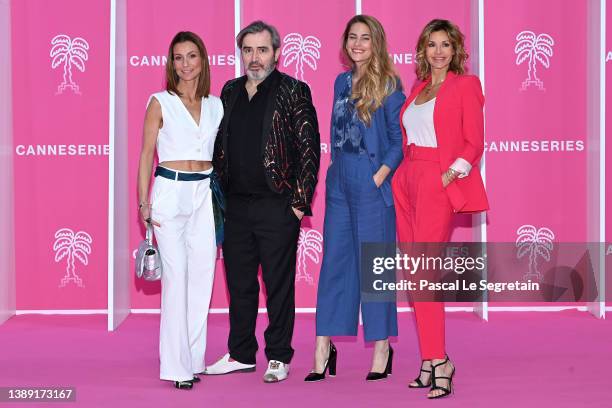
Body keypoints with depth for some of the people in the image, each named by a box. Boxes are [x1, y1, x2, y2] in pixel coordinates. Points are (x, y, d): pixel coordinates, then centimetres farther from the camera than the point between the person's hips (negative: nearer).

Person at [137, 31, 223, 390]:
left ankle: (193, 358, 14)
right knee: (176, 277, -7)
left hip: (206, 193, 4)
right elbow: (146, 154, -1)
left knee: (202, 276, 4)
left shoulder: (215, 105, 10)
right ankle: (177, 365, -3)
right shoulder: (161, 103, -1)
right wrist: (144, 202, -8)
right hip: (171, 192, -4)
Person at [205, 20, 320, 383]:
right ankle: (241, 355, 24)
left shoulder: (294, 91, -4)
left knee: (279, 283, 3)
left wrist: (300, 201, -11)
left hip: (277, 205, -5)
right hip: (237, 205, 5)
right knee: (239, 282, 12)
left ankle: (278, 357, 13)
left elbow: (309, 148, -7)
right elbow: (221, 146, 17)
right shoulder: (231, 91, 12)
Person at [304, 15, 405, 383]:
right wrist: (333, 166, 11)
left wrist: (380, 175, -15)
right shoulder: (342, 82, 13)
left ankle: (382, 349, 7)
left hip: (372, 186, -6)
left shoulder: (388, 85, -5)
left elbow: (400, 140, -8)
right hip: (340, 183, 6)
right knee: (334, 262, 6)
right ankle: (324, 348, 10)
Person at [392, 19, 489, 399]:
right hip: (408, 182, 7)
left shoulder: (465, 85, 0)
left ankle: (438, 361, -10)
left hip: (440, 184, -7)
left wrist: (449, 176, -14)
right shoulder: (418, 89, 18)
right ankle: (430, 360, 9)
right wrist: (402, 175, 7)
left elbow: (474, 143, -5)